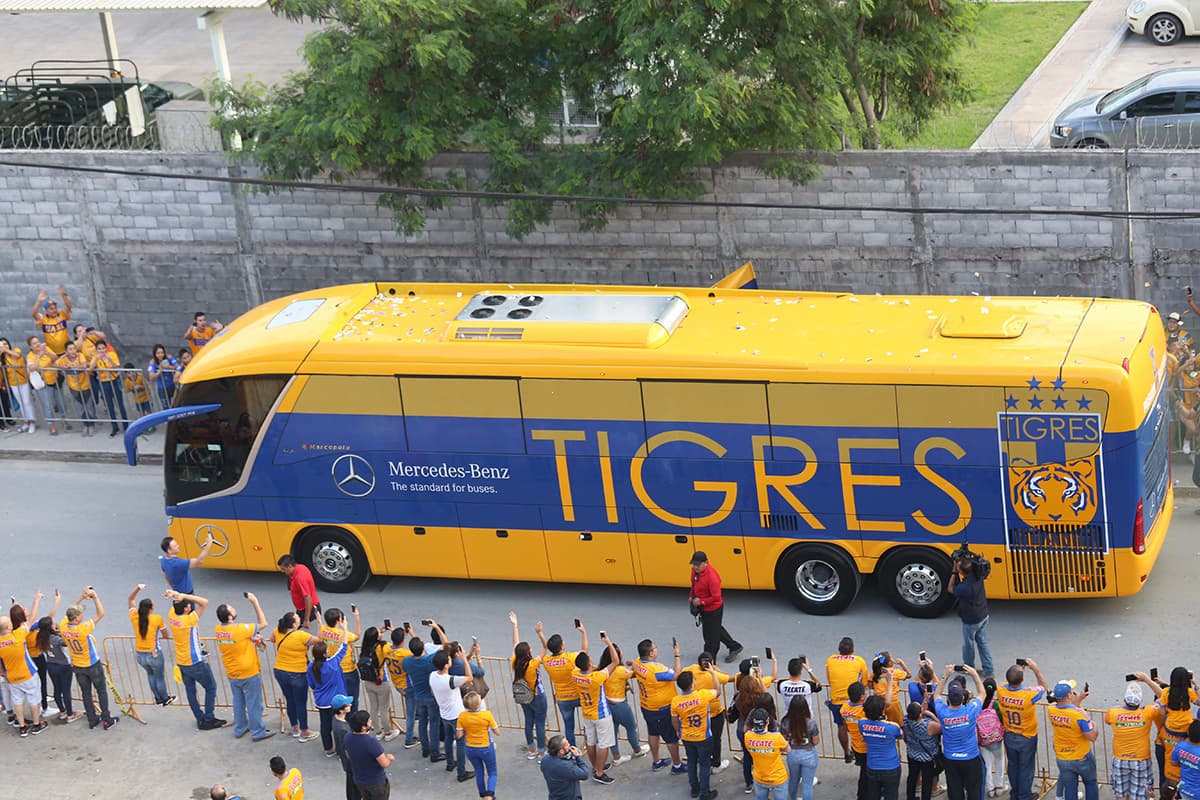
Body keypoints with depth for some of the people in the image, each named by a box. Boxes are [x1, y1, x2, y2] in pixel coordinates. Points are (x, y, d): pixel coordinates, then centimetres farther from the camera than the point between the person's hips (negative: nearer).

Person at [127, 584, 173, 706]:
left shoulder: (134, 617, -8)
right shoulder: (157, 618, -17)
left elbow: (131, 599, 8)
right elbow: (166, 636, -3)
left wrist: (137, 588, -2)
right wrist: (161, 636, 18)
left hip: (139, 655, 4)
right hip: (154, 654, -4)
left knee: (150, 674, 29)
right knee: (160, 677, 19)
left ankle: (158, 698, 38)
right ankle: (165, 700, 37)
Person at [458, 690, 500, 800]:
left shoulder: (462, 716, -16)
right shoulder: (487, 714, -22)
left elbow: (459, 735, -10)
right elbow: (497, 732, -14)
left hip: (470, 749, 3)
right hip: (486, 748, -3)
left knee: (479, 772, 23)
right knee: (492, 773, 14)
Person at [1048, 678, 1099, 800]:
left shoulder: (1051, 710, -12)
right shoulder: (1079, 714, -29)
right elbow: (1092, 737, -21)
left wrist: (1078, 700, 14)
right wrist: (1094, 726, -2)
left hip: (1062, 759, 4)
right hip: (1082, 758, -4)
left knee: (1069, 789, 14)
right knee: (1091, 784, 21)